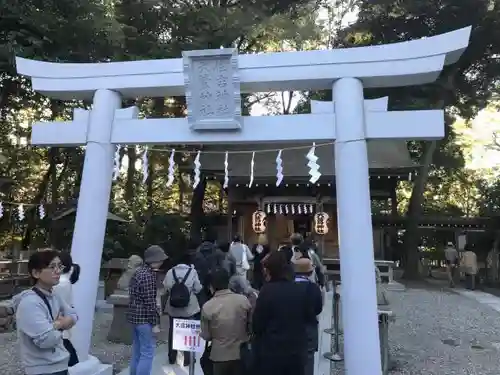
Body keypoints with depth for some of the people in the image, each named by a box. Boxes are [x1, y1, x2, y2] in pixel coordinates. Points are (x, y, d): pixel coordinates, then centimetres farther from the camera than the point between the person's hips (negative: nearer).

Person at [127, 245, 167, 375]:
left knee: (137, 351, 18)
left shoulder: (138, 271, 9)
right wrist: (155, 323, -16)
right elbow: (150, 302, -21)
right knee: (147, 353, -1)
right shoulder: (149, 275, -20)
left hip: (134, 316, 10)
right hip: (144, 318, -10)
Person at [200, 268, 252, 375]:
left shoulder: (207, 307, -17)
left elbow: (206, 336, -7)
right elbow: (251, 326, -1)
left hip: (221, 355, -1)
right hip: (242, 353, 2)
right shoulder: (244, 300, -13)